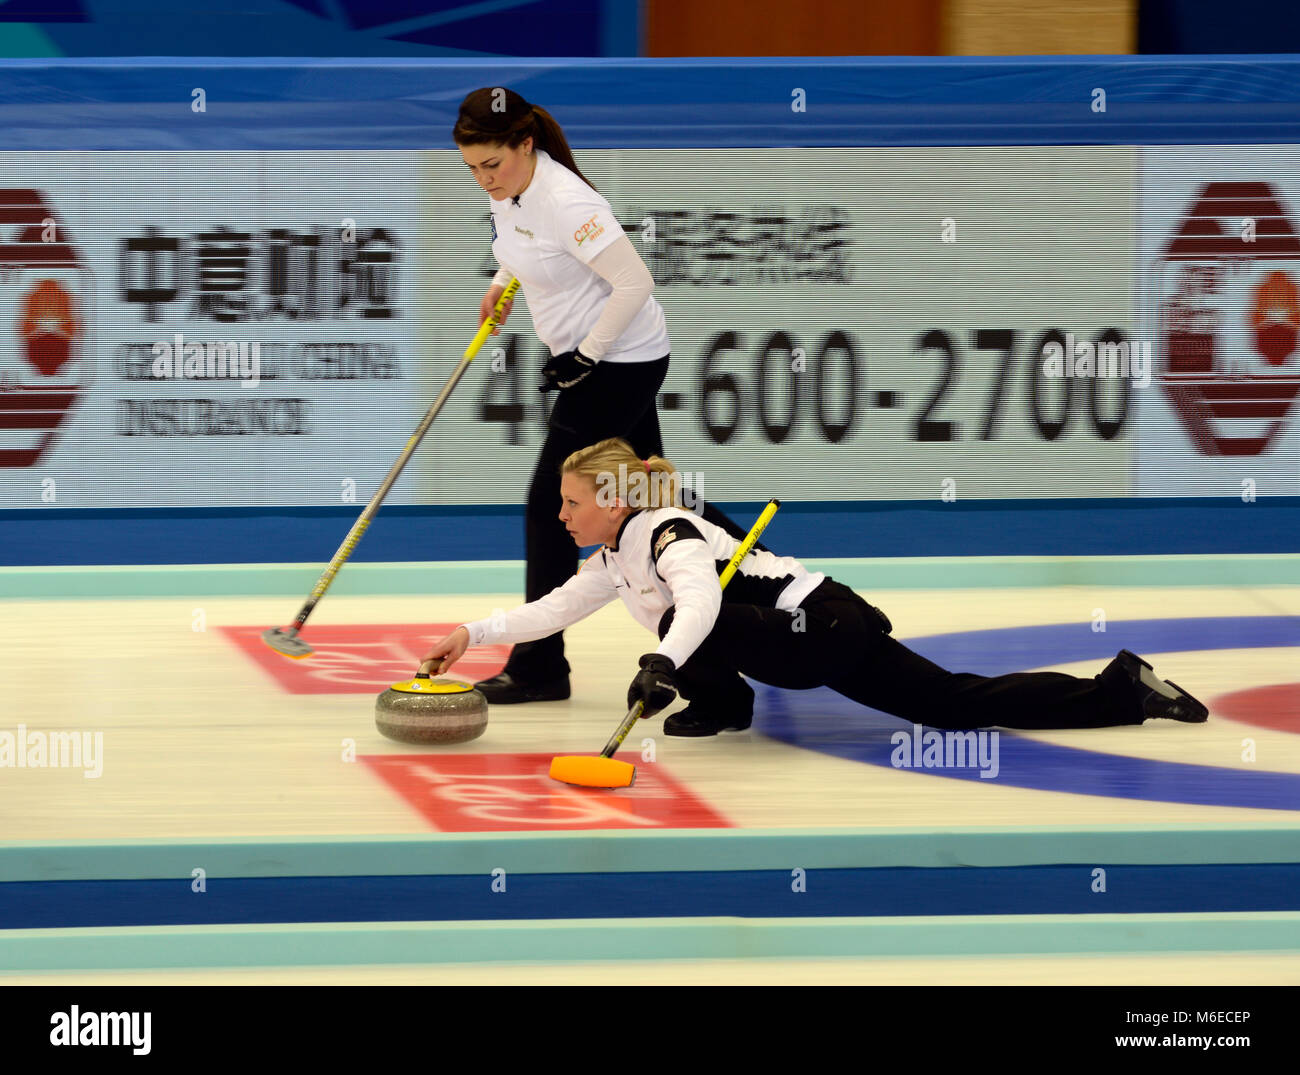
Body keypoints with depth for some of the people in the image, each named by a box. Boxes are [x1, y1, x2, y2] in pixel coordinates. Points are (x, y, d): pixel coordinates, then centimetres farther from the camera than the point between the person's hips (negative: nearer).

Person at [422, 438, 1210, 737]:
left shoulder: (666, 532, -18)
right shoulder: (616, 558, 15)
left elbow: (700, 598, -40)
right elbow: (553, 610, 24)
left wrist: (665, 662, -54)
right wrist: (474, 634, 17)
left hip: (825, 628, -11)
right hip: (815, 645, 11)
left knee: (692, 625, -25)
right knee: (961, 704, 7)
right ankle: (1118, 691, 7)